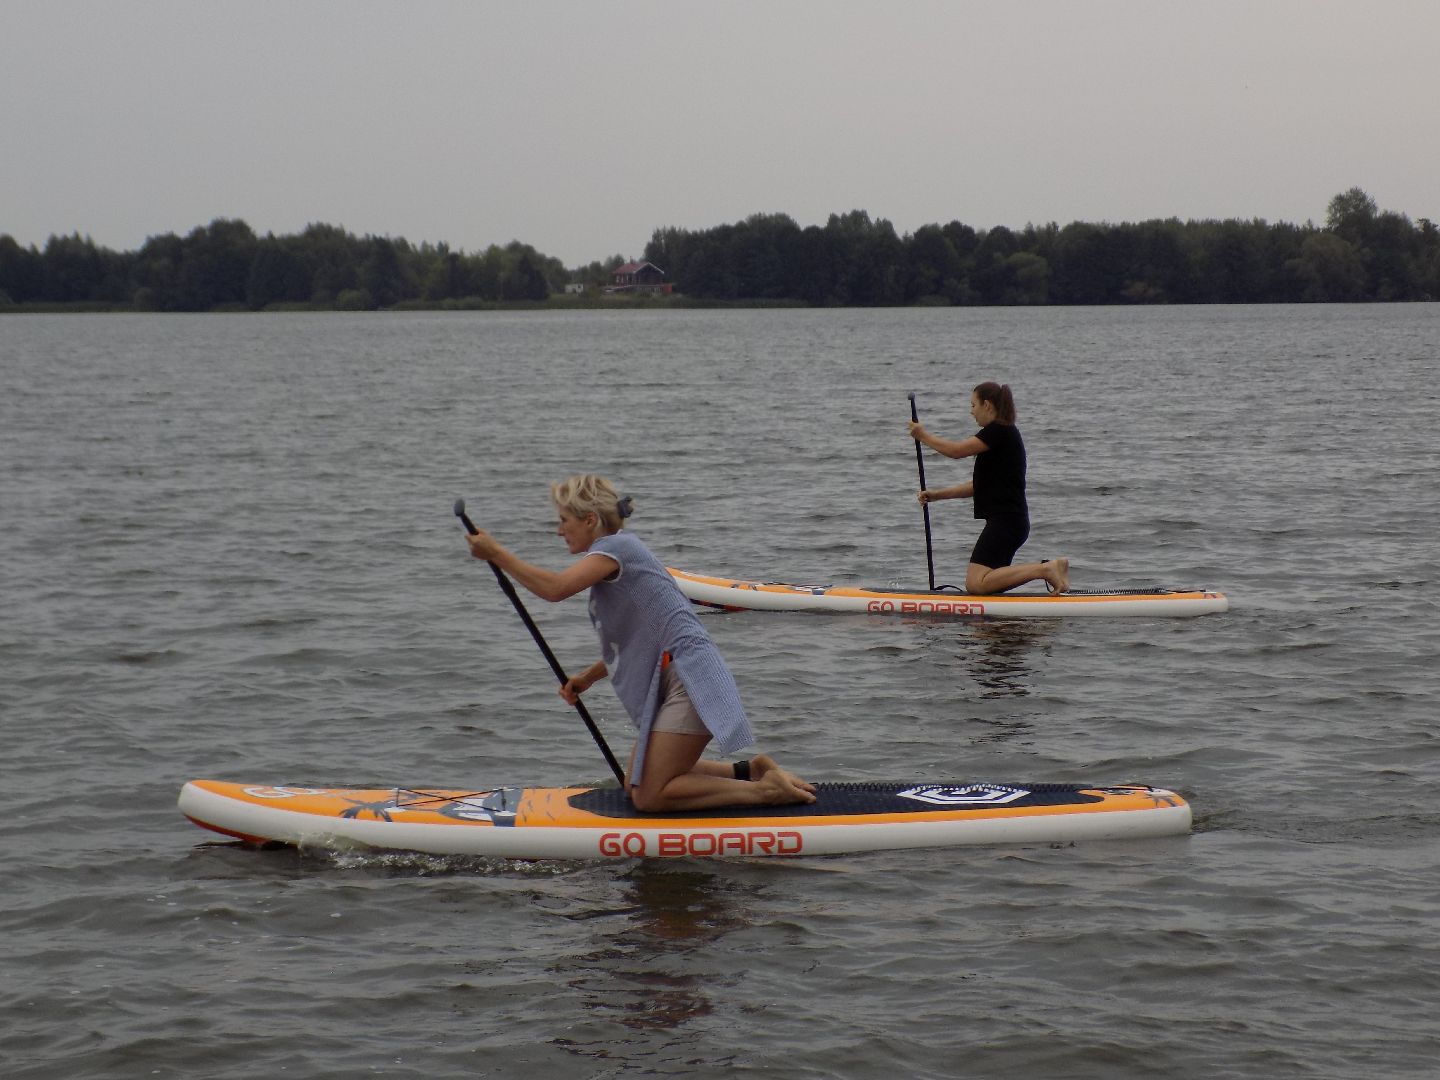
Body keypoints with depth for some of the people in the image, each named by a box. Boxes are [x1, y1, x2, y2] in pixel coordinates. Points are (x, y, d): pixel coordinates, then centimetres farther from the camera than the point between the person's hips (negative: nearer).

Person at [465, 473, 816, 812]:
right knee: (635, 785, 17)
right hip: (670, 682, 10)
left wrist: (495, 553, -17)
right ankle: (750, 771, 15)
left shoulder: (615, 547, -10)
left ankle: (764, 790, -11)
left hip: (690, 680, -10)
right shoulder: (619, 551, 20)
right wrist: (587, 678, 19)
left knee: (649, 796, -11)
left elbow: (555, 588, -26)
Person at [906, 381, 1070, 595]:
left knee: (976, 584, -16)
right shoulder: (1003, 433, 20)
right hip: (1010, 520, 10)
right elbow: (979, 487, 22)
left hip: (1006, 520, -10)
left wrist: (923, 436, -3)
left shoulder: (1000, 431, -11)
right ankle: (1046, 568, 5)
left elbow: (957, 450, -18)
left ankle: (1046, 569, -17)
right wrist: (937, 494, 20)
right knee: (988, 583, 11)